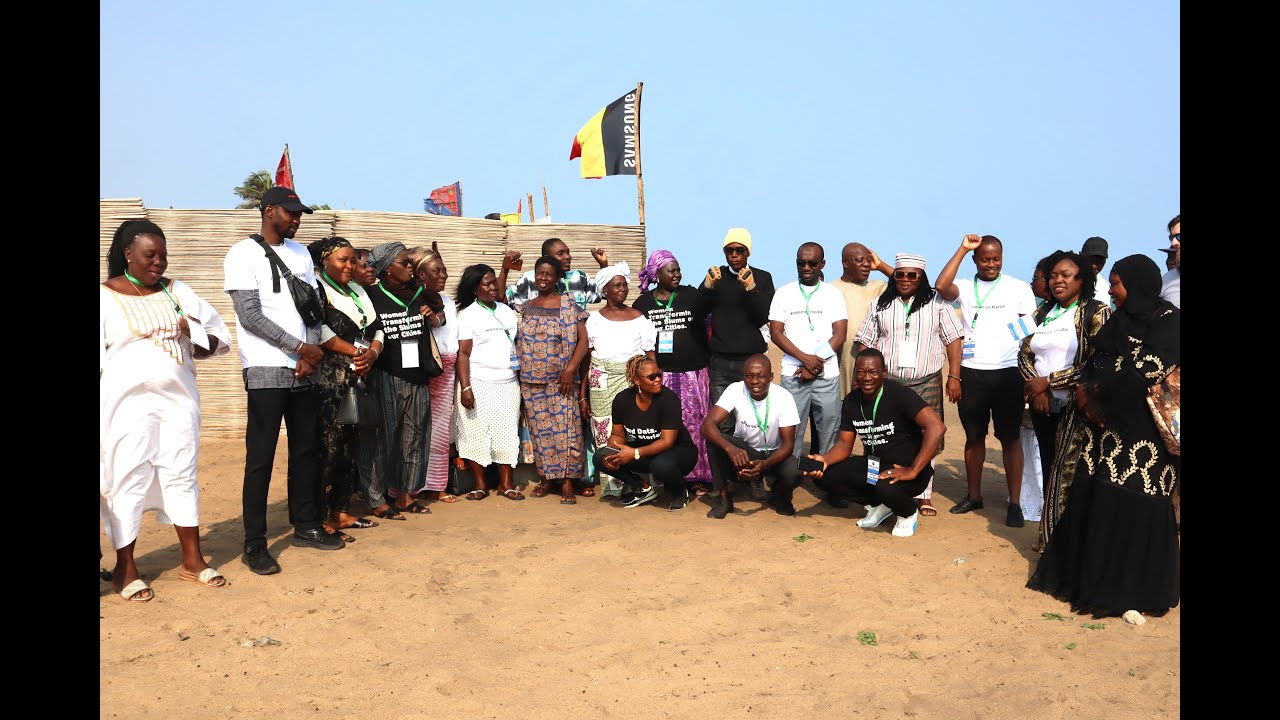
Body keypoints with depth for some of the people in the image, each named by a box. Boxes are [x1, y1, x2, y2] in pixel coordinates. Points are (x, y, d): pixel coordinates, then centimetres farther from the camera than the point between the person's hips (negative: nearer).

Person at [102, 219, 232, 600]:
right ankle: (124, 568, 15)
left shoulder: (177, 292, 9)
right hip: (128, 404, -3)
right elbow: (100, 357, -5)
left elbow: (221, 337, 9)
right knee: (129, 481, 2)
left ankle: (193, 560, 18)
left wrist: (194, 341, -11)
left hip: (178, 399, 4)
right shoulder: (106, 296, -2)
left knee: (182, 475, 9)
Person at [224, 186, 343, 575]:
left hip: (305, 370, 6)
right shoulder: (243, 254, -6)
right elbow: (250, 316, -13)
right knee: (260, 459, -2)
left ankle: (306, 526, 24)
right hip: (267, 371, -6)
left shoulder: (300, 253, 14)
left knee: (307, 451, 11)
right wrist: (300, 348, -13)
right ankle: (254, 544, 6)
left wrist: (313, 351, -4)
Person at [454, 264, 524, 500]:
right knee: (477, 432, 0)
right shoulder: (468, 314, -3)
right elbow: (463, 354, -8)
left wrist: (520, 360, 3)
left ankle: (505, 483, 12)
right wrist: (465, 387, -15)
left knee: (507, 432, 4)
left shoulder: (506, 311, 12)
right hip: (479, 383, -4)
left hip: (508, 383, 4)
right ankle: (480, 484, 10)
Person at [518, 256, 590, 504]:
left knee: (564, 427, -7)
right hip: (531, 380, 4)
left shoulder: (568, 304, -1)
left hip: (560, 379, -4)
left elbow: (583, 340, -5)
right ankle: (547, 478, 16)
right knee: (540, 429, 6)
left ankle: (567, 481, -2)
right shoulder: (525, 307, 11)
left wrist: (570, 369, -13)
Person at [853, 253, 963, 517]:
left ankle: (924, 497, 9)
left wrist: (954, 376, -4)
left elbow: (953, 340, 3)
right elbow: (865, 344, 11)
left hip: (926, 384, -1)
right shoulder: (881, 305, 10)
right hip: (887, 383, 1)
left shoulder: (937, 303, 6)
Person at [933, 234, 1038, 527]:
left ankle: (1014, 503, 6)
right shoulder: (965, 286, 6)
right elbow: (941, 286, -16)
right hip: (971, 372, 2)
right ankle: (973, 495, 23)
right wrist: (963, 248, -10)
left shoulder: (1019, 288, 3)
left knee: (1010, 437, 2)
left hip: (1007, 372, -2)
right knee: (974, 435, 11)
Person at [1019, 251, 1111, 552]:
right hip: (1043, 405, 6)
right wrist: (1036, 386, -9)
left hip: (1075, 407, -6)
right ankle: (1051, 536, 22)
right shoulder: (1043, 313, 13)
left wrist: (1049, 381, -14)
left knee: (1066, 475, -5)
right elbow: (1024, 353, 9)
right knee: (1049, 470, 12)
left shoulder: (1097, 312, -6)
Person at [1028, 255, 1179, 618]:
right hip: (1106, 424, 7)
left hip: (1144, 430, -7)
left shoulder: (1168, 321, -7)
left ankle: (1135, 589, 8)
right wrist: (1089, 392, -9)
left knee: (1135, 505, -3)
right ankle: (1088, 575, 17)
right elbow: (1094, 364, 11)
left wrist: (1096, 390, -9)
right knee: (1094, 499, 6)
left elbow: (1152, 370, -18)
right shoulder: (1119, 320, 15)